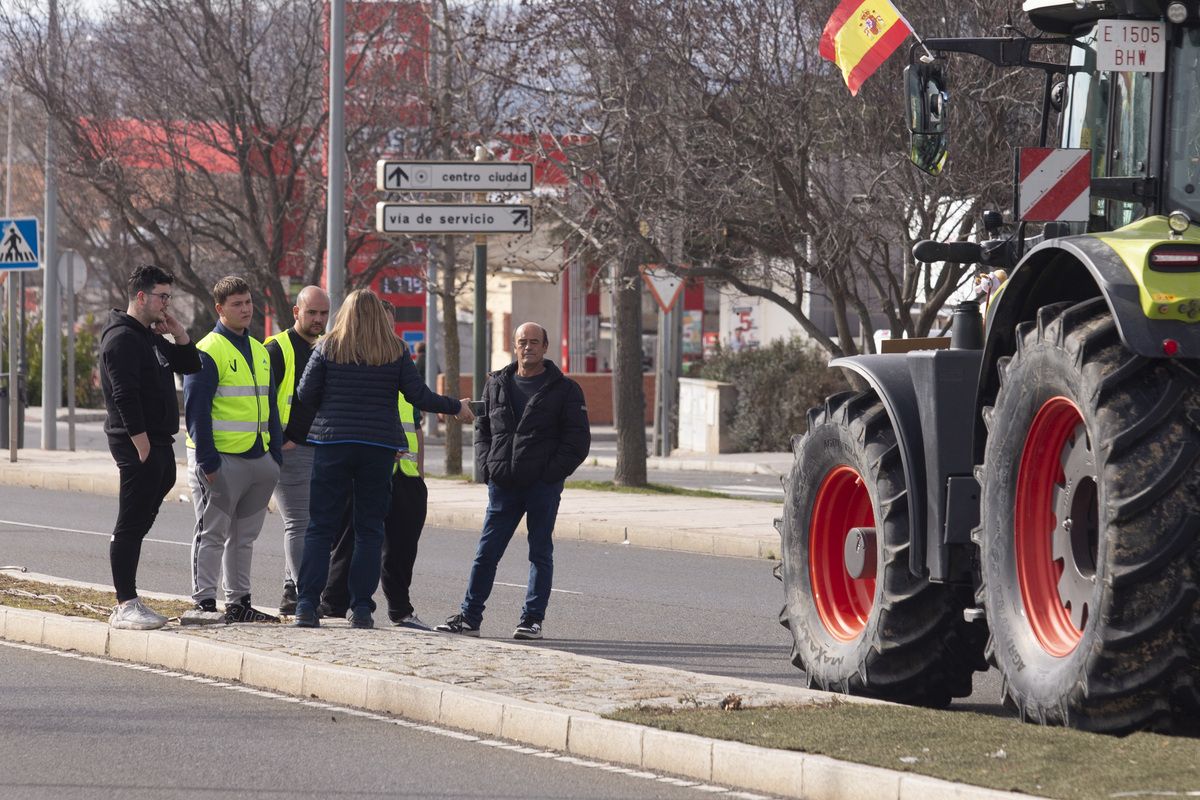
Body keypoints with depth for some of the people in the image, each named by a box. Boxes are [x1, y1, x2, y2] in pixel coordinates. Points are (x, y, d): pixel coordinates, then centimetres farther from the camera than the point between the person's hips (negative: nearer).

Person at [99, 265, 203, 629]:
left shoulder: (150, 336, 19)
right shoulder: (122, 337, -12)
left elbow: (191, 366, 24)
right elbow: (125, 396, -20)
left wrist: (178, 332, 8)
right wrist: (142, 445, -22)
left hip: (158, 443, 10)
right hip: (137, 444, -10)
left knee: (138, 524, 10)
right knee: (132, 524, -8)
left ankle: (128, 605, 13)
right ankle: (126, 606, -6)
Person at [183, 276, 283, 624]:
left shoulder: (259, 352, 16)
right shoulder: (208, 352, -9)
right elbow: (196, 409, -13)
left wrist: (276, 455, 15)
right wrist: (207, 461, -18)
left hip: (259, 458, 8)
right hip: (222, 460, -8)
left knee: (244, 535, 12)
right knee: (212, 533, -4)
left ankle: (238, 602, 18)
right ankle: (204, 602, -2)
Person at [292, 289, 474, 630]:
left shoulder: (328, 348, 0)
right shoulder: (396, 352, 1)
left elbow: (306, 393, 0)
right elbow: (419, 396, 0)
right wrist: (456, 407, 16)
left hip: (333, 440, 0)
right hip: (379, 447, 1)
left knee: (320, 527, 1)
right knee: (369, 528, 6)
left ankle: (306, 605, -7)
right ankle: (362, 608, 2)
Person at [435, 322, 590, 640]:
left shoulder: (564, 389, 1)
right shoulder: (497, 385, 13)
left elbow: (578, 440, -1)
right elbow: (482, 430, 19)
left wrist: (550, 474, -10)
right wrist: (486, 468, 4)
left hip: (543, 485, -3)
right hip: (503, 485, 3)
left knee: (540, 553, 3)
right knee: (486, 552, 3)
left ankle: (533, 620, 9)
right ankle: (469, 617, 7)